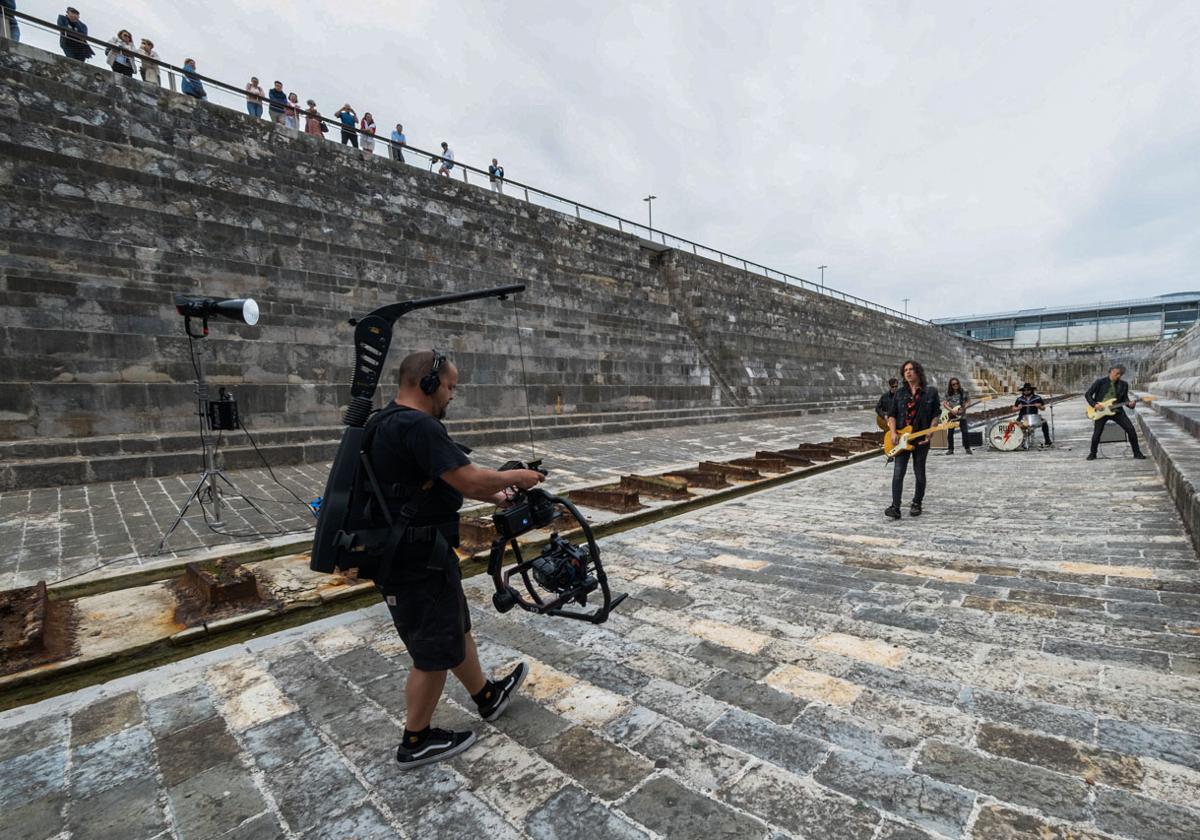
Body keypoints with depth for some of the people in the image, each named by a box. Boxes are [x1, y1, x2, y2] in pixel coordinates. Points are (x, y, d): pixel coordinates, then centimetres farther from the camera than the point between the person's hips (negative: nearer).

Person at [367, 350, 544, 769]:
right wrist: (515, 477, -10)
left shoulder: (389, 422, 10)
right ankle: (416, 743, 29)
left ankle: (487, 697, 43)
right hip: (417, 561, -10)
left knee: (456, 628, 24)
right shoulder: (417, 426, -24)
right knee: (435, 651, 8)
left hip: (405, 554, 10)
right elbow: (469, 480, -28)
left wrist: (496, 495, 12)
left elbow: (446, 478, 15)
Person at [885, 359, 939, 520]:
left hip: (921, 440, -1)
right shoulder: (900, 392, 8)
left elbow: (936, 414, 2)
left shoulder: (931, 392, 2)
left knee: (919, 473, 10)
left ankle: (916, 504, 26)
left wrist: (929, 433, -11)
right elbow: (892, 414, 6)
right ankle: (895, 507, -10)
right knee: (898, 474, -8)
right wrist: (893, 433, -8)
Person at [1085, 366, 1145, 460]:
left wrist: (1130, 403, -17)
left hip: (1116, 410, 3)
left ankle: (1137, 453, 10)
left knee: (1131, 429, -6)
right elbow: (1087, 394, -3)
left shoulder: (1124, 384, 5)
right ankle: (1092, 453, 13)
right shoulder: (1100, 382, -4)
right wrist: (1094, 404, -15)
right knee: (1097, 433, -8)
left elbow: (1125, 399, 6)